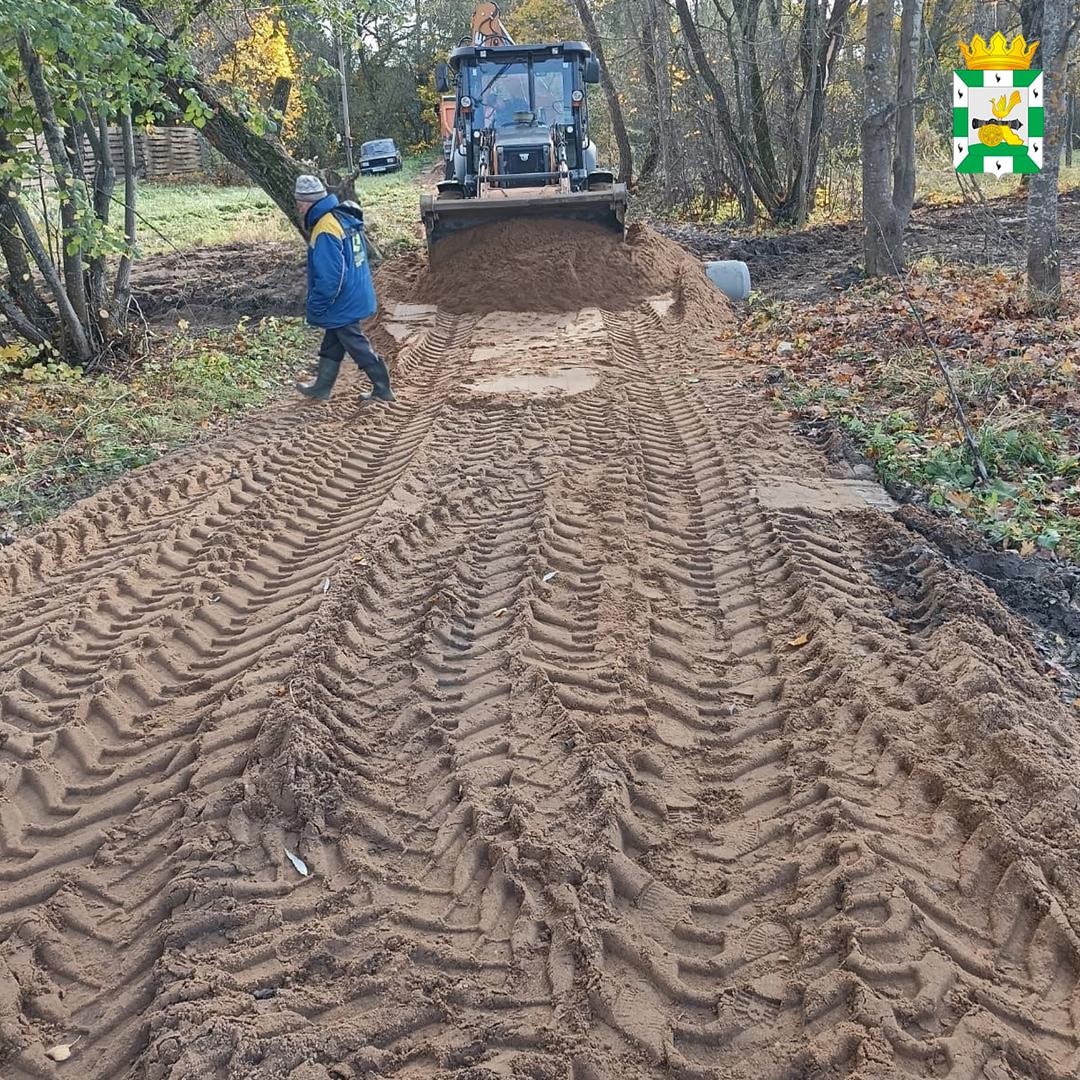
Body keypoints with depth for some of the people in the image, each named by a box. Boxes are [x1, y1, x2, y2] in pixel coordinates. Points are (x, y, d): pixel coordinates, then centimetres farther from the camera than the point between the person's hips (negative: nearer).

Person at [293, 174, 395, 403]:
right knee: (332, 343, 19)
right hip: (355, 296, 10)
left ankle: (382, 389, 12)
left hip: (342, 304, -10)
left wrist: (315, 308, -15)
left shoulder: (325, 231, -25)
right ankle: (321, 388, 31)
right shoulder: (343, 218, 6)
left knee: (356, 344, 3)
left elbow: (329, 277, -27)